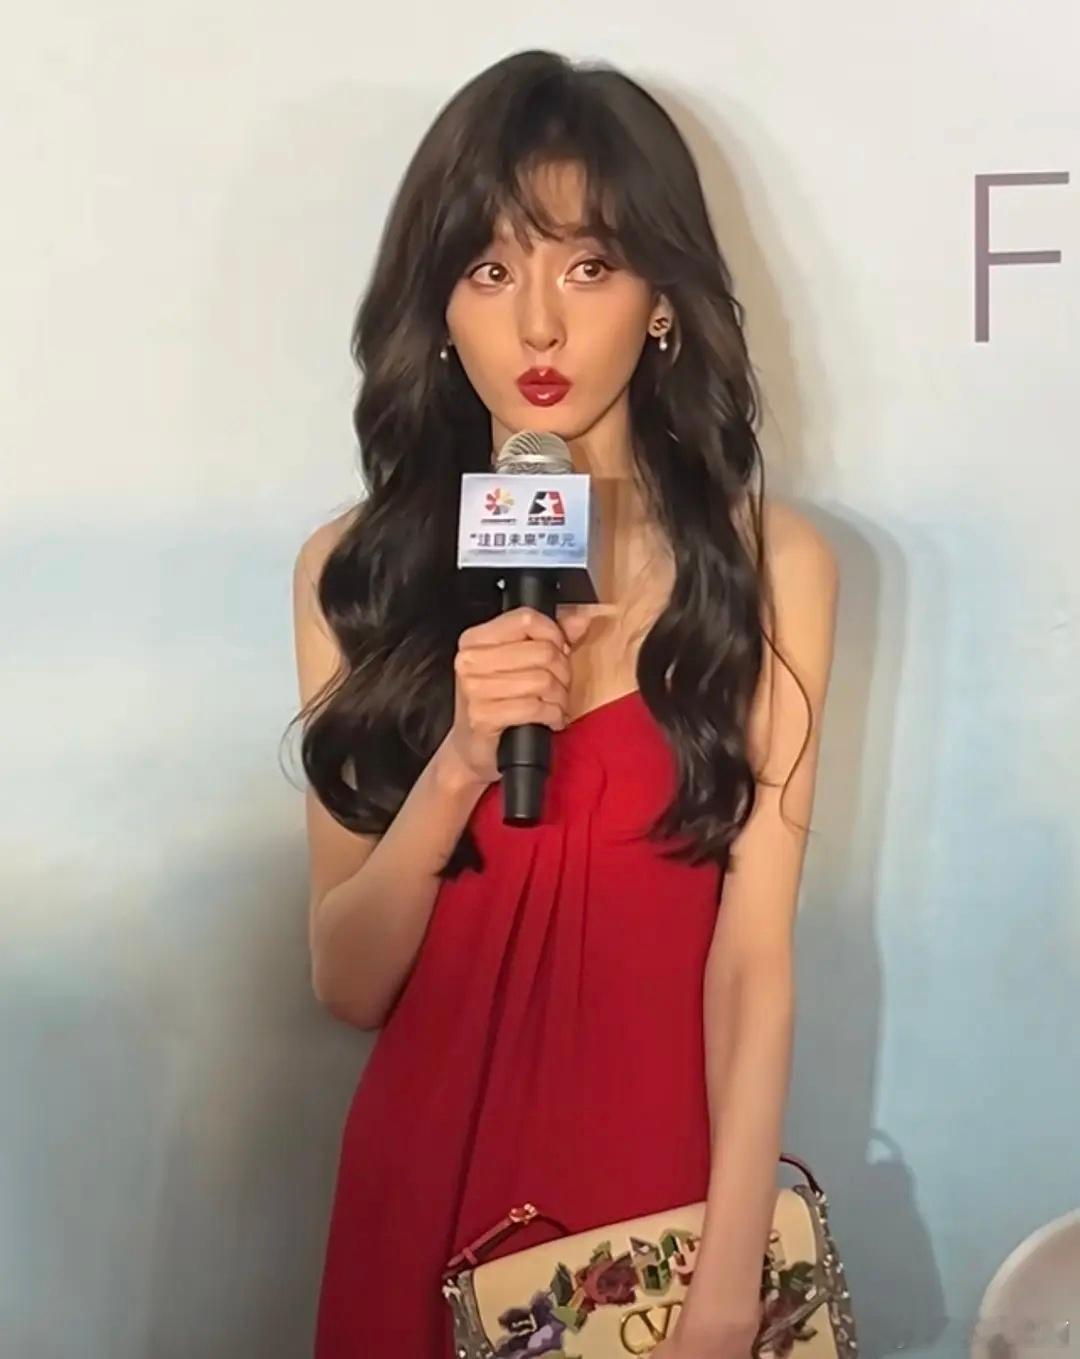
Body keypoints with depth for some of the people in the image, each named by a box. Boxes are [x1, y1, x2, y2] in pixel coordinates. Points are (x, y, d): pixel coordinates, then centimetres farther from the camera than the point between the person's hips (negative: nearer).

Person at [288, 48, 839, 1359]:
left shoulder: (768, 561, -8)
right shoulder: (353, 569, -4)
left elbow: (753, 958, -12)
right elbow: (346, 985, -5)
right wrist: (458, 767, -21)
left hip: (659, 1165, -1)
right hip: (427, 1167, 2)